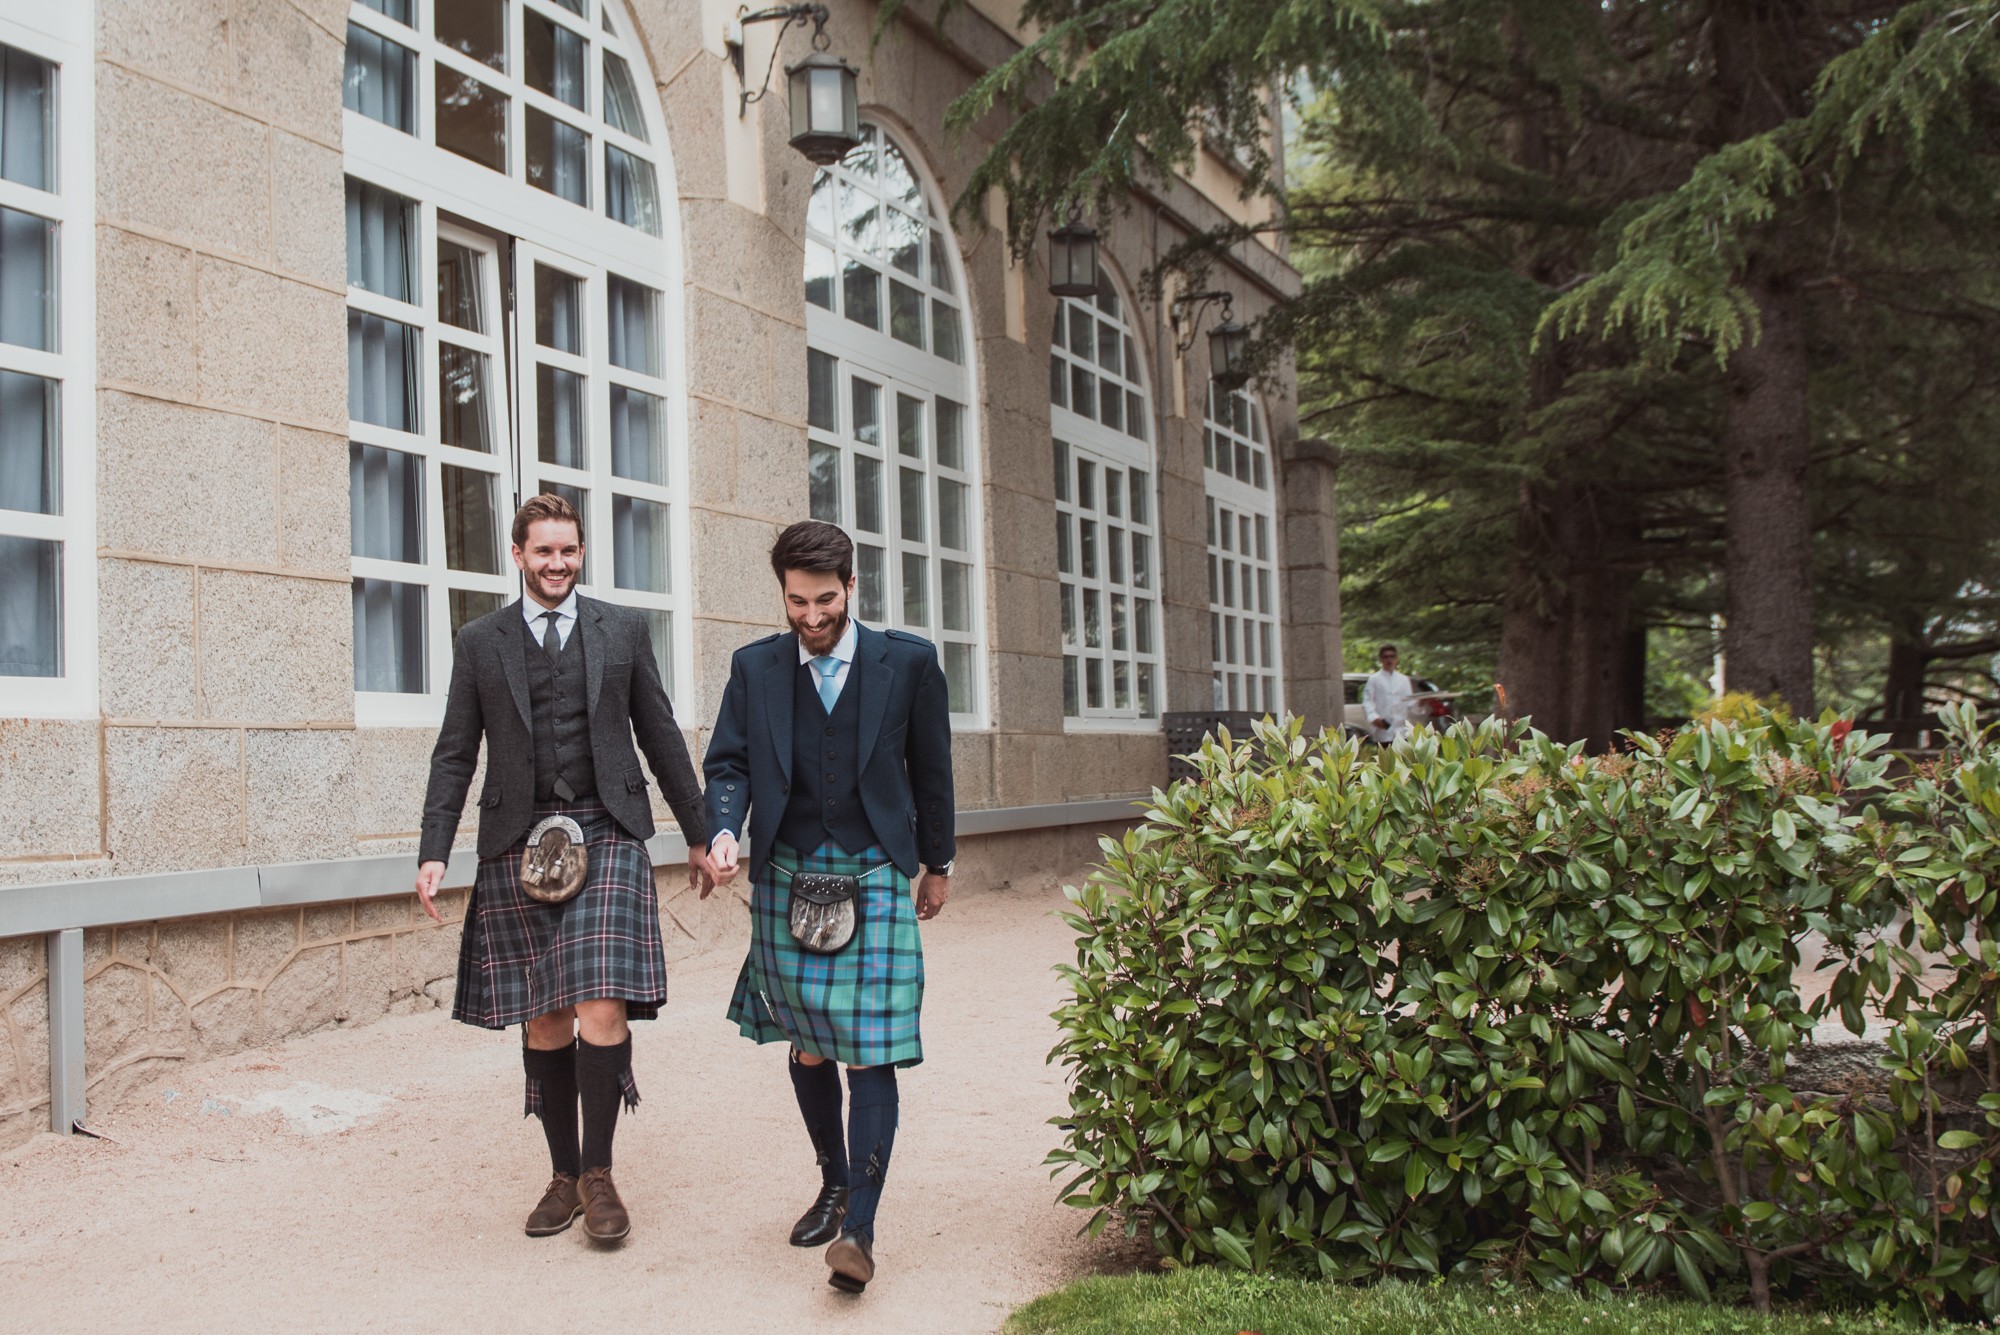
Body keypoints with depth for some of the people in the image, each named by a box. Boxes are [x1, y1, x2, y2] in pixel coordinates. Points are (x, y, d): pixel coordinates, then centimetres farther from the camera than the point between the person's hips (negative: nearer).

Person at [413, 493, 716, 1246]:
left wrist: (698, 834, 13)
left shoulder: (623, 631, 10)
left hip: (606, 836, -1)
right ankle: (564, 1177, 19)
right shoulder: (480, 644, 9)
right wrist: (434, 852, -2)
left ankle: (598, 1174, 3)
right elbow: (455, 755, 8)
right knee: (542, 1022, 6)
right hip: (519, 846, 1)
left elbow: (660, 736, 12)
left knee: (602, 1008, -11)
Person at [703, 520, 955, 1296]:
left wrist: (938, 864, 14)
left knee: (870, 1054, -8)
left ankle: (859, 1228, -8)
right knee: (807, 1051, 13)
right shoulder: (754, 668, 4)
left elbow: (931, 769, 8)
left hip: (875, 879, -3)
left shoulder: (907, 663, -1)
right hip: (787, 878, 3)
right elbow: (729, 765, 4)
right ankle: (834, 1184, 33)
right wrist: (724, 832, -16)